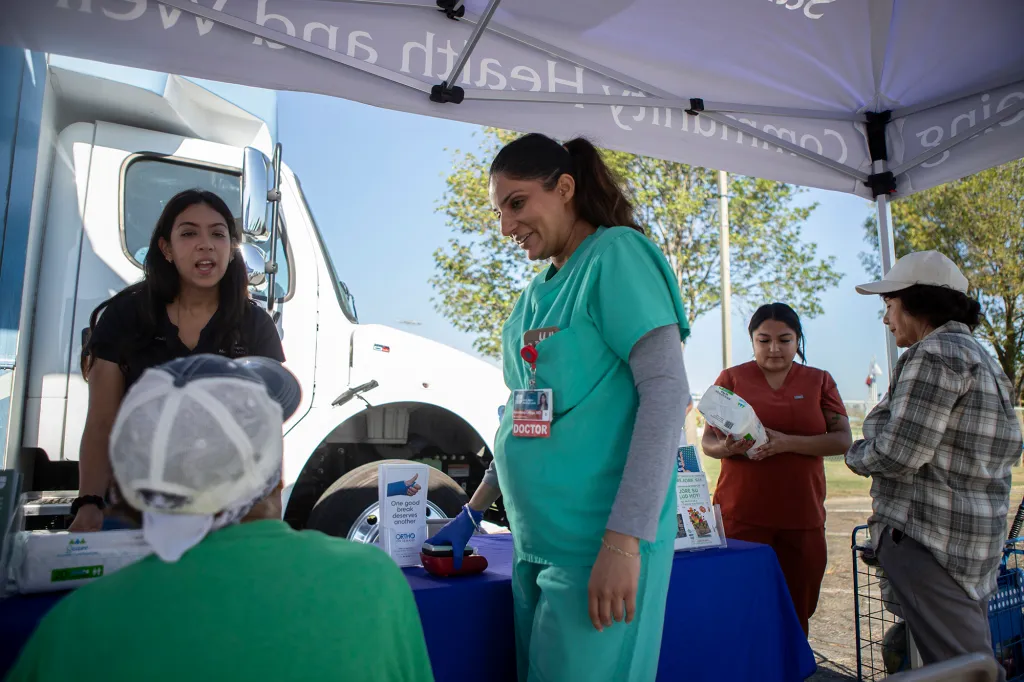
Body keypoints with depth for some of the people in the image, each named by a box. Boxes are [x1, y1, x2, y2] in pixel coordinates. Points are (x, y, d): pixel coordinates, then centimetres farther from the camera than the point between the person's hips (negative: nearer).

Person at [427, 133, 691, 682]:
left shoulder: (616, 254, -8)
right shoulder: (536, 295, 14)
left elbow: (667, 390, -17)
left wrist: (623, 540, -22)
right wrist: (472, 513, 19)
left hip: (596, 543, -7)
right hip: (535, 541, 8)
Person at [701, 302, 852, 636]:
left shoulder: (819, 381, 10)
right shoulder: (732, 378, 6)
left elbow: (842, 440, 0)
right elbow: (708, 441, 4)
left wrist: (786, 442, -16)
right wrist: (728, 448, -20)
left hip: (803, 516, 2)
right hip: (741, 516, -1)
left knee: (797, 611, 7)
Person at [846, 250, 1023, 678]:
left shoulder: (935, 353, -14)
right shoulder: (982, 359, 18)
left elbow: (899, 453, -22)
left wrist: (856, 455, 0)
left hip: (928, 537, -11)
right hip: (976, 538, 11)